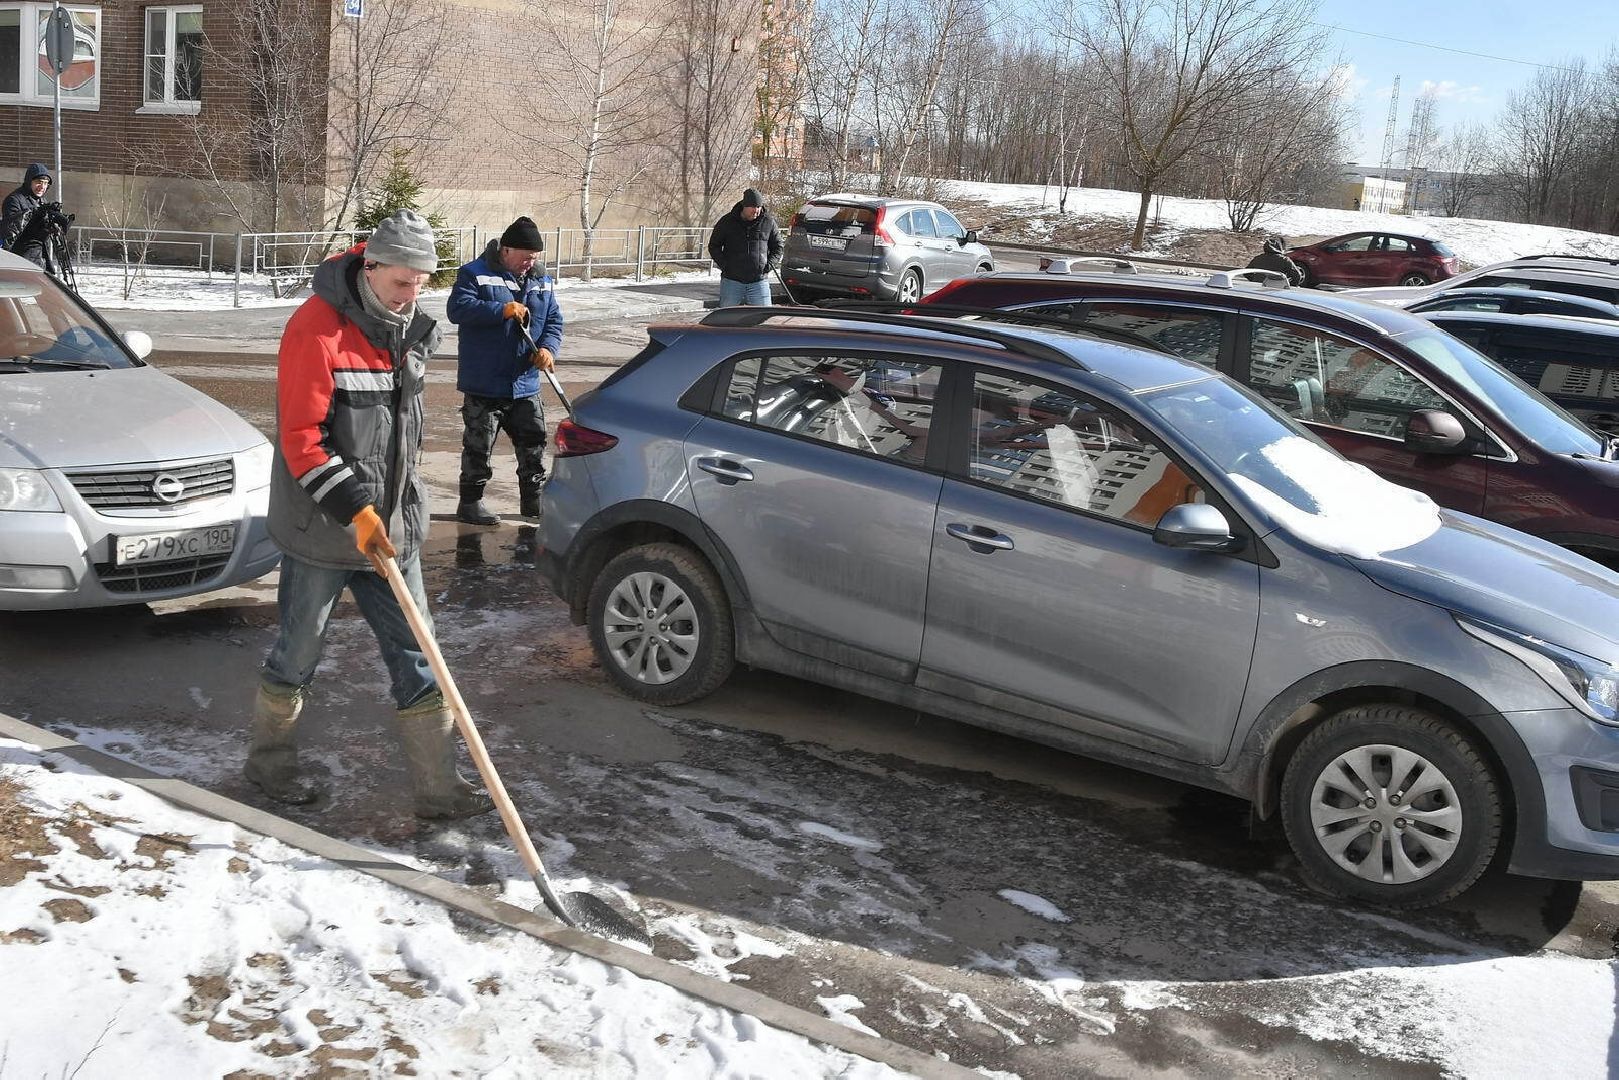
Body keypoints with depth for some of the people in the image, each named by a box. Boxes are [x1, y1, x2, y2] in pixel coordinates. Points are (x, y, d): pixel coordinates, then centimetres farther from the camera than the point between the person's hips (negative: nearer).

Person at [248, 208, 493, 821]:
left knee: (415, 653, 5)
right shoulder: (316, 329, -17)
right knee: (299, 653, 9)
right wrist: (355, 510, -24)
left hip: (392, 524, 7)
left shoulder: (407, 330, 8)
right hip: (321, 528, -7)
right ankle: (269, 761, 32)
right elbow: (300, 438, -20)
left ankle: (437, 787, 10)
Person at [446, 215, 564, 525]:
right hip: (483, 384, -6)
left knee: (533, 442, 12)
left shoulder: (540, 280, 10)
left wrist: (548, 348, -7)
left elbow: (554, 320, 13)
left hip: (525, 384, 6)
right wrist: (502, 310, -27)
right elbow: (457, 309, -21)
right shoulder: (475, 274, -9)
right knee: (478, 445, 3)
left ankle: (533, 500, 26)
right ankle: (470, 501, 15)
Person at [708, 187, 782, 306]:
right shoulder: (727, 222, 2)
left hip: (759, 282, 0)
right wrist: (724, 265, -4)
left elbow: (777, 247, 15)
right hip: (731, 281, 0)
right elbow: (714, 246, 10)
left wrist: (770, 264, -2)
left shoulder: (768, 222, 4)